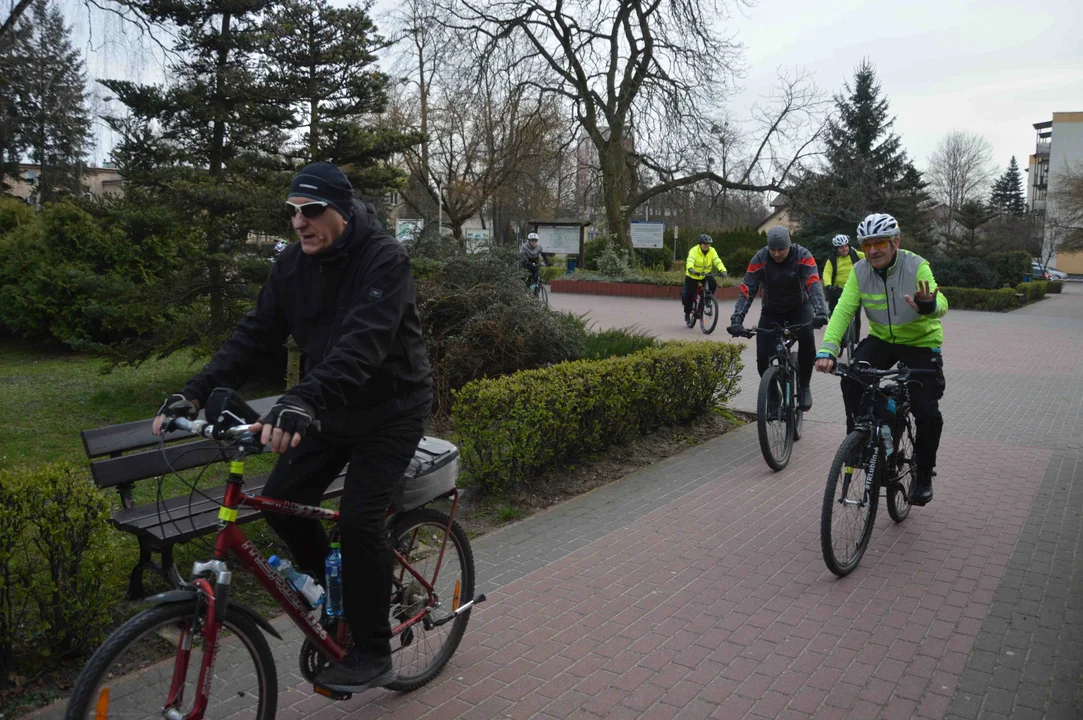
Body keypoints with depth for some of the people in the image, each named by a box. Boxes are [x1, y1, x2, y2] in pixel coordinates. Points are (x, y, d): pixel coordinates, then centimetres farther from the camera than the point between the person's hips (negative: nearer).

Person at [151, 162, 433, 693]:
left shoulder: (383, 258, -23)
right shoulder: (293, 265, -2)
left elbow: (363, 342, -38)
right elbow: (255, 334, -5)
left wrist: (302, 400, -52)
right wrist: (195, 392, -17)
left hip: (390, 408, -6)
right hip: (334, 410, 7)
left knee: (359, 517, -16)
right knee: (283, 501, -2)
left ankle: (373, 654, 2)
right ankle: (334, 590, 26)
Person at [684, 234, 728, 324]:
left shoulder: (712, 251, -9)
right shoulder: (694, 250, -19)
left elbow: (717, 261, -22)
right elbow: (690, 260, -36)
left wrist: (723, 270, -41)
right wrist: (690, 269, -58)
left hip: (705, 275, 3)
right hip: (692, 276, -3)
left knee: (713, 284, -25)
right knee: (689, 295, -6)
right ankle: (687, 314, 16)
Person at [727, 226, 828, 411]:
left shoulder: (802, 256, -23)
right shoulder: (760, 259, -20)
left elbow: (814, 284, -35)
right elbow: (747, 290, -24)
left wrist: (820, 312, -52)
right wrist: (737, 319, -38)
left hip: (799, 307, -1)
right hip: (772, 311, 1)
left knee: (806, 337, -32)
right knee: (763, 357, -13)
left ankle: (804, 387, -12)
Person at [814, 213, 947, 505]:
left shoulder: (916, 266, -22)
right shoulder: (860, 271, -14)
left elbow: (940, 304, -36)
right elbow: (843, 311, -23)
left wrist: (929, 305, -62)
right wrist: (827, 350, -37)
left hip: (921, 342, -2)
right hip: (881, 339, 3)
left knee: (927, 410, -11)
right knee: (852, 379, -24)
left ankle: (924, 473, 12)